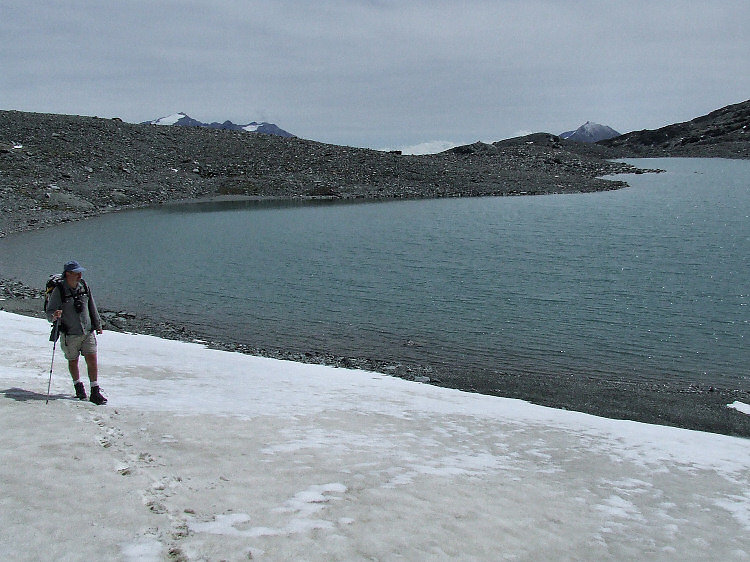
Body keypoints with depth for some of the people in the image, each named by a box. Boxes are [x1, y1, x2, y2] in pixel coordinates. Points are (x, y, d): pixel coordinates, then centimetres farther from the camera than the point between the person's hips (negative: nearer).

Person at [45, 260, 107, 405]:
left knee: (92, 359, -4)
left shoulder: (84, 286, 0)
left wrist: (97, 324, 20)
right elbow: (49, 313, -12)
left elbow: (92, 306, 13)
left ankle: (95, 392, 2)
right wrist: (54, 316, -36)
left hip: (88, 331, 3)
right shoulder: (59, 290, -13)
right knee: (73, 361, 14)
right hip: (69, 334, -3)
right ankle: (78, 386, 37)